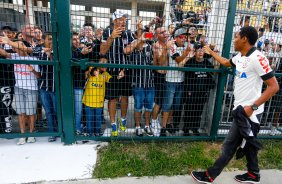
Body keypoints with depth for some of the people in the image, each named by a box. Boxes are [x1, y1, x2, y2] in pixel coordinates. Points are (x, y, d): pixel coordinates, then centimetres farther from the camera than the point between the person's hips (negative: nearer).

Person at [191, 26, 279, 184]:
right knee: (248, 144, 21)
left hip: (248, 111, -9)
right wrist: (211, 52, 37)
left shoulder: (257, 58, -21)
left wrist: (253, 107, -24)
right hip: (242, 109, 9)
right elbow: (226, 62, 30)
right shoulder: (240, 57, 7)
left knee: (229, 146, 1)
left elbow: (274, 86, -21)